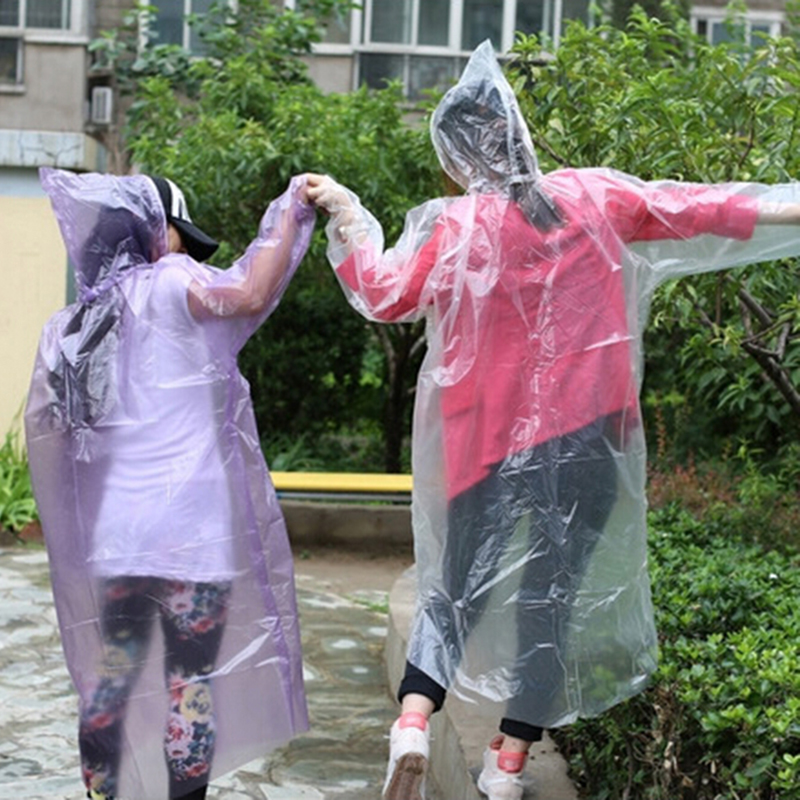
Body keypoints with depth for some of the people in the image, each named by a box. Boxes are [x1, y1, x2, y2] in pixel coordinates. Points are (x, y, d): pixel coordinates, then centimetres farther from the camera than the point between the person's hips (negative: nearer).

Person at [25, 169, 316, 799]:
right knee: (191, 683, -1)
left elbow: (47, 431, 17)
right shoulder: (164, 286, -7)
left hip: (114, 535, 7)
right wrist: (291, 210, -14)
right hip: (188, 530, -7)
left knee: (111, 676, 16)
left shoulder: (73, 327, 13)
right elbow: (252, 296, -24)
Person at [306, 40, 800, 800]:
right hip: (587, 433, 1)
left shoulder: (457, 228, -6)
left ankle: (413, 719, -7)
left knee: (458, 584, 13)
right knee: (554, 593, 8)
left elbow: (383, 295, -1)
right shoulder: (592, 199, 1)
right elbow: (693, 210, 6)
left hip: (489, 439, -1)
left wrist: (344, 213, 8)